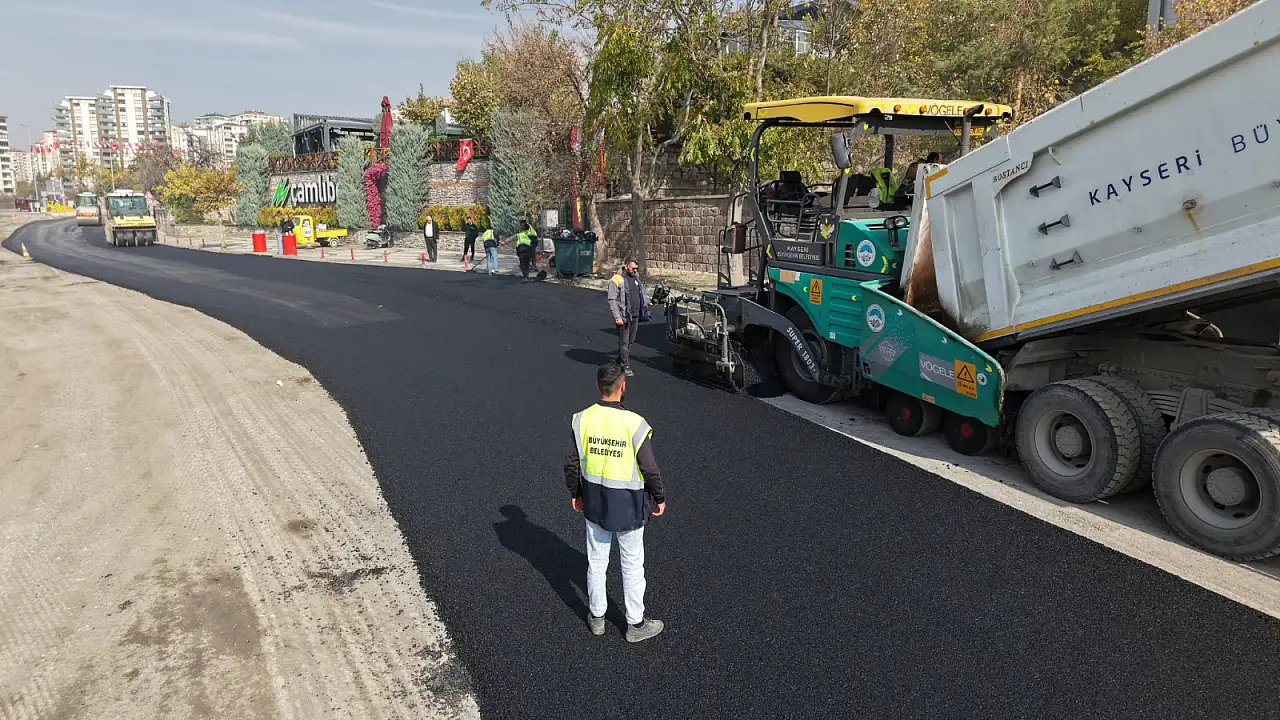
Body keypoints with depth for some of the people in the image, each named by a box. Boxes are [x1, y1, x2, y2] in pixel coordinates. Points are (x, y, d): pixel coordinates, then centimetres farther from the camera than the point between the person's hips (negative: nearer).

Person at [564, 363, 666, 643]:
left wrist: (575, 493, 14)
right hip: (628, 505, -3)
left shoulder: (583, 420, -11)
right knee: (632, 566, 13)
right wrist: (659, 498, 2)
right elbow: (650, 469, -15)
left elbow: (571, 463, -2)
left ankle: (596, 617, 36)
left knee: (596, 561, 20)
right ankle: (636, 624, 27)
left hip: (593, 502, 4)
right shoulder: (635, 424, -22)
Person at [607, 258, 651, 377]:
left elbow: (641, 295, 26)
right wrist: (617, 317, -19)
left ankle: (620, 361, 23)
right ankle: (625, 367, 1)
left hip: (635, 316, 7)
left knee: (631, 341, 11)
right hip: (624, 317, -7)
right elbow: (612, 300, -14)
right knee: (624, 342, -4)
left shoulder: (636, 278, 13)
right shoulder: (616, 280, -10)